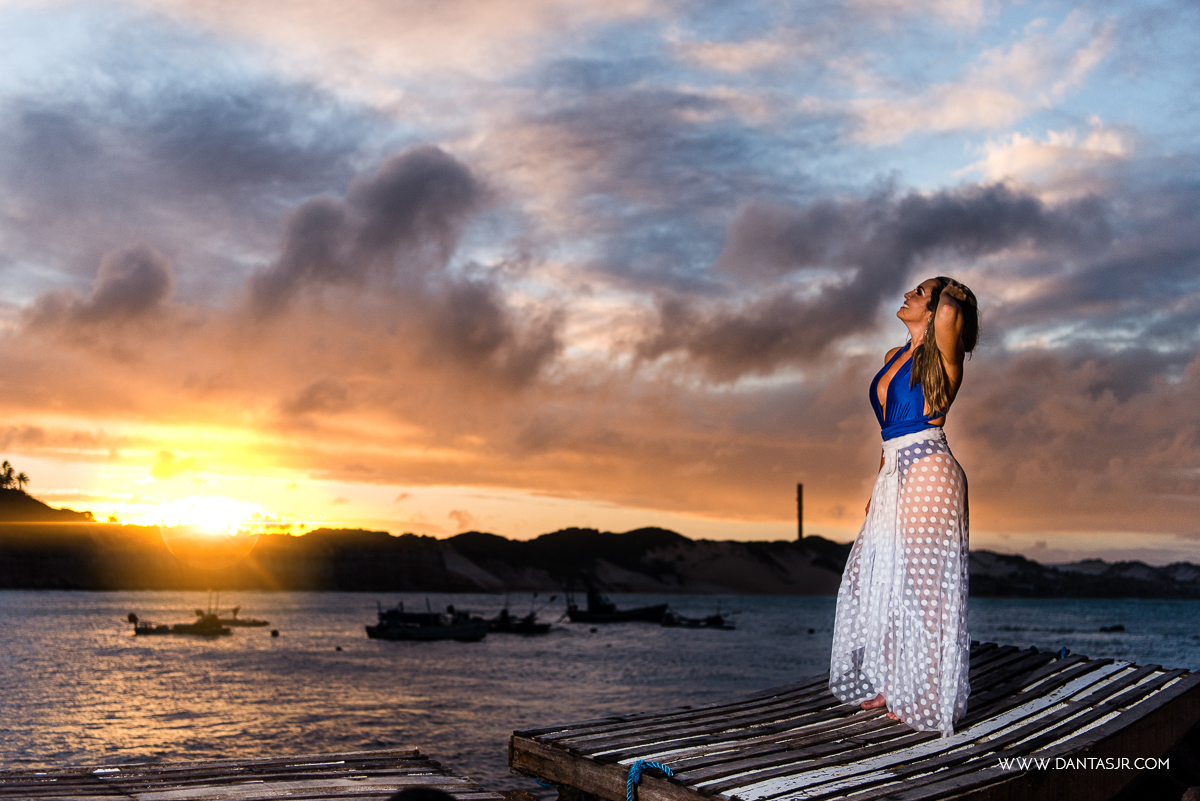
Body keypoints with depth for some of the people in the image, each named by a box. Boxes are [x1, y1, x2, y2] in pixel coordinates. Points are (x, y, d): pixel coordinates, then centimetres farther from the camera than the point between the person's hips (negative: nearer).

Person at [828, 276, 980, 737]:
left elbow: (952, 310, -27)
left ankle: (925, 697, 7)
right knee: (878, 577, 11)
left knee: (922, 583, -3)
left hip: (927, 474, -8)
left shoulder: (941, 357, -6)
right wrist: (876, 488, 21)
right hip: (894, 475, 8)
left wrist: (949, 300, -2)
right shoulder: (894, 357, 17)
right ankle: (891, 683, 23)